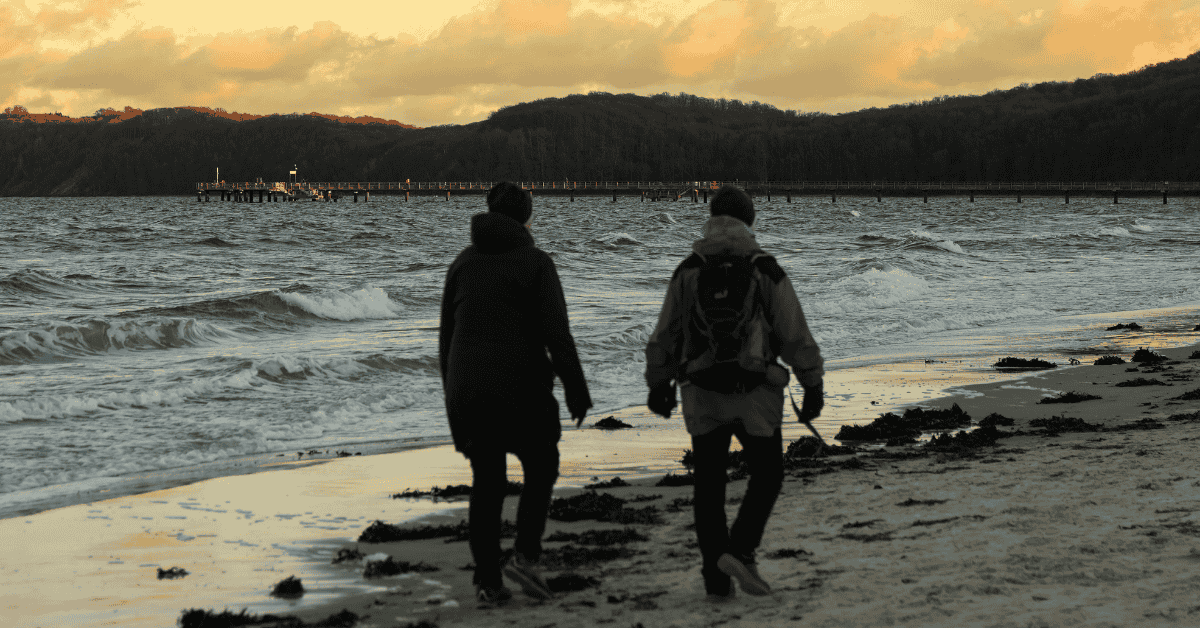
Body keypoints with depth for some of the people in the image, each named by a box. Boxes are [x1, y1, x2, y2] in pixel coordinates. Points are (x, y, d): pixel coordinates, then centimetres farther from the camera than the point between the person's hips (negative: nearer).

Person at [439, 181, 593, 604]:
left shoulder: (463, 263, 8)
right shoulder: (536, 263, -5)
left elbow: (447, 335, 11)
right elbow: (557, 335, -11)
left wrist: (452, 394, 18)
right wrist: (576, 391, -5)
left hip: (467, 390, 4)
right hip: (522, 390, -4)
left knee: (486, 483, 12)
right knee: (541, 469, 16)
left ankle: (487, 581, 9)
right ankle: (525, 554, -1)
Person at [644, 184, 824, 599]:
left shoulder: (687, 272, 2)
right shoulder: (766, 271, -4)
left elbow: (665, 336, 7)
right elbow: (796, 336, -4)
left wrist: (657, 384, 19)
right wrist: (814, 386, 5)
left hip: (701, 393, 2)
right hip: (755, 394, -2)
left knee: (709, 484, 11)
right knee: (766, 474, 13)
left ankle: (716, 577, 10)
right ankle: (739, 550, -6)